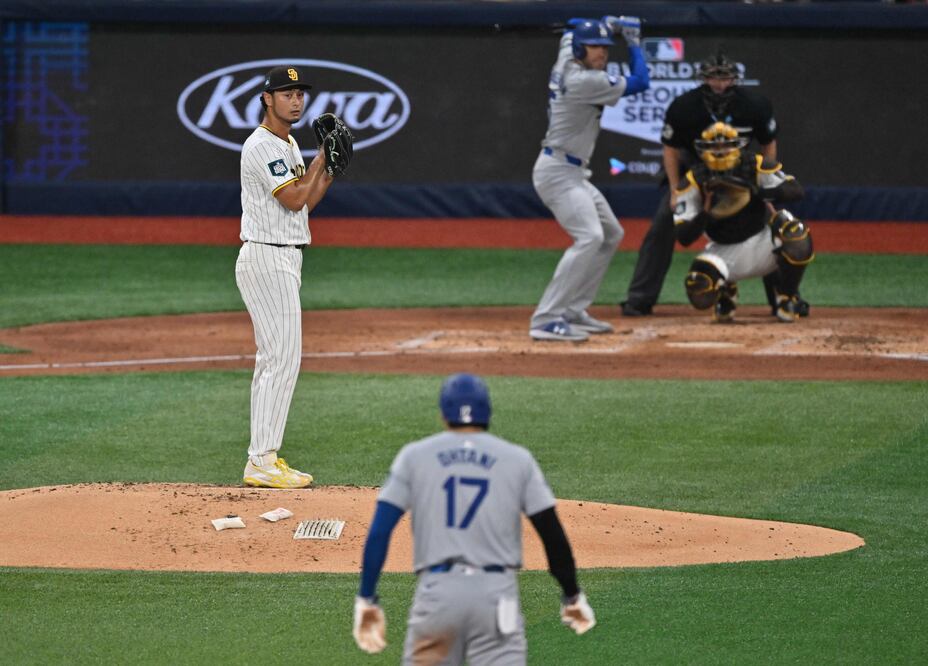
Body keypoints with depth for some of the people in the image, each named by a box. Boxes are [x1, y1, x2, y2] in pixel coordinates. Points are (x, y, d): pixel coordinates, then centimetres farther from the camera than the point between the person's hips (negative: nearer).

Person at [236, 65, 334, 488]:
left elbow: (305, 202, 17)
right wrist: (322, 156, -11)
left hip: (284, 261, 11)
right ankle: (262, 462, -14)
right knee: (283, 359, -13)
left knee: (272, 359, 11)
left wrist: (331, 168, 5)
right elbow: (294, 200, -19)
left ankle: (263, 458, 14)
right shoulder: (261, 145, -14)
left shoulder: (288, 146, 17)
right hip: (267, 259, -11)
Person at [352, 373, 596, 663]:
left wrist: (366, 599, 3)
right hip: (497, 594, -1)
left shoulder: (414, 456, 7)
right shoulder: (518, 459, 6)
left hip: (436, 593, 1)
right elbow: (552, 533, 4)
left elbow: (379, 532, 0)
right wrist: (572, 596, 14)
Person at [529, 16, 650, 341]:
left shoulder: (566, 61, 6)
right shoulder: (583, 80, -21)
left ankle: (572, 312, 16)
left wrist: (611, 24, 15)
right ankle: (546, 320, -28)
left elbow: (572, 29, 30)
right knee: (589, 237, -24)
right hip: (558, 171, -11)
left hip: (573, 173, 11)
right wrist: (633, 40, -3)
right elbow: (640, 82, -15)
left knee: (611, 234, 18)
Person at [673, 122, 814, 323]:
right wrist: (706, 213, -35)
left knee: (796, 237, -33)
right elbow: (684, 237, -16)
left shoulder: (755, 165, -12)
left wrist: (756, 191, -36)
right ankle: (726, 291, 13)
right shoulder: (694, 181, -12)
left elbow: (795, 190, -23)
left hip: (760, 243, 0)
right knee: (700, 295, -29)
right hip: (724, 251, 0)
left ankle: (786, 297, -7)